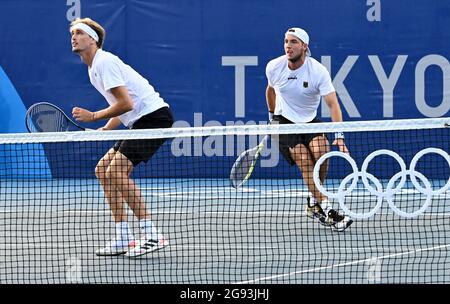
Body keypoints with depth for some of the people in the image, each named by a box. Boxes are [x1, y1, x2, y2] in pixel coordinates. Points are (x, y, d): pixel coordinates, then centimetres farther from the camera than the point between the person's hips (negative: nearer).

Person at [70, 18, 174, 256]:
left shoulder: (104, 62, -13)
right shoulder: (94, 68, 18)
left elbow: (126, 104, -21)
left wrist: (93, 116, -11)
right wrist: (104, 129, 10)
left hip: (154, 115, -10)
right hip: (140, 122, 10)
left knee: (116, 172, -19)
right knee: (103, 170, 7)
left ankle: (151, 235, -18)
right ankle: (123, 239, 6)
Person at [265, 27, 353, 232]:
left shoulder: (318, 71, -19)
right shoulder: (274, 67, -10)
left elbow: (332, 103, -25)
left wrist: (339, 136, -36)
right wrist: (272, 116, 20)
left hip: (310, 121, 0)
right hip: (285, 121, 0)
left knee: (321, 151, -26)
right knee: (304, 161, -21)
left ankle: (314, 205, -4)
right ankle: (326, 210, -23)